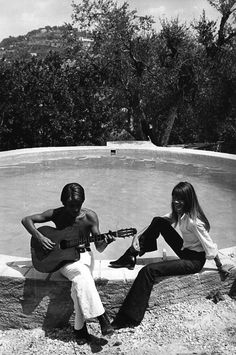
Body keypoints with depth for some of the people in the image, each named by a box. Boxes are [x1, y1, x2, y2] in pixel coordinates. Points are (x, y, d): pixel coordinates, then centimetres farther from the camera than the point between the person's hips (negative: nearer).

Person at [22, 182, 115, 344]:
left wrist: (105, 242, -30)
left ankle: (80, 327, -15)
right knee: (82, 274, -33)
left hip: (83, 255, 1)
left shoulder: (90, 216, -7)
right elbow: (26, 219, -3)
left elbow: (99, 248, -7)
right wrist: (39, 237, -18)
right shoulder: (56, 214, -6)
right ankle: (101, 316, -23)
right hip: (62, 257, -1)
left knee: (80, 282, -32)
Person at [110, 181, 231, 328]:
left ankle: (131, 318, -17)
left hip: (195, 260, -9)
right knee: (158, 222, -3)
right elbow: (161, 220, 2)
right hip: (185, 250, 9)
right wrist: (140, 236, -11)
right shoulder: (179, 212, -2)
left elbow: (210, 246, -20)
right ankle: (132, 255, 0)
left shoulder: (194, 221, -28)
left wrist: (220, 266, -6)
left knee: (149, 271, -23)